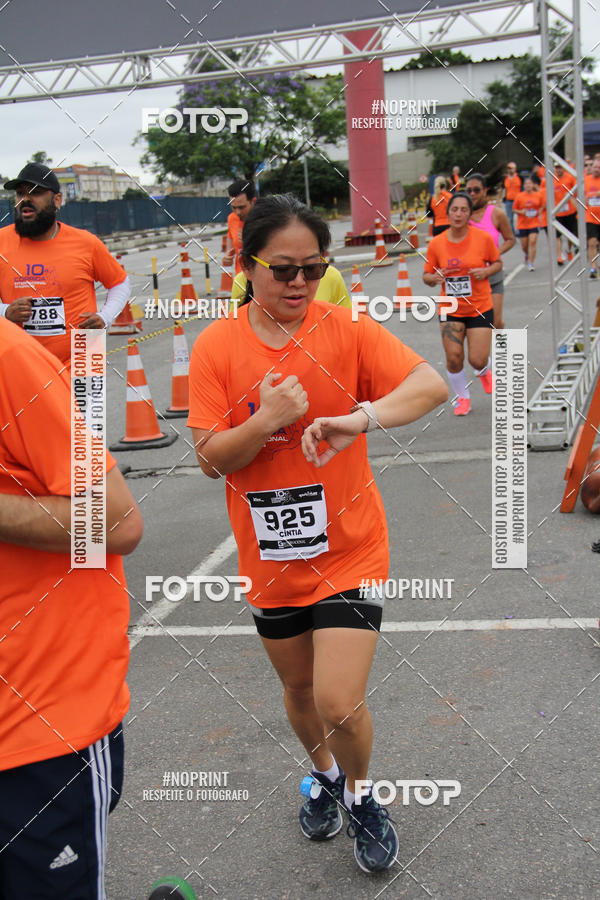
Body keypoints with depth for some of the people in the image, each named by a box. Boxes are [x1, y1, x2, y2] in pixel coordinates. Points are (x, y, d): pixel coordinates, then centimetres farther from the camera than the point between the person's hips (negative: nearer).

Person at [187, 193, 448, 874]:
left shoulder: (346, 330, -10)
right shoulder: (216, 346, -7)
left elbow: (432, 386, -20)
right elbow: (210, 458, -8)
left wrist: (359, 418, -37)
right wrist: (269, 419, -25)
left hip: (349, 549, -2)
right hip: (270, 557, 3)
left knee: (339, 703, -10)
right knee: (299, 688, 21)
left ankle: (359, 793, 23)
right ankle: (323, 774, 52)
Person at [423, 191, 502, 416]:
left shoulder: (483, 238, -8)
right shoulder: (436, 244, -5)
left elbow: (498, 262, 7)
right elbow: (426, 276, 5)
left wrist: (485, 272, -14)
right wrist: (435, 277, -18)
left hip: (480, 307, -1)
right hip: (450, 310, 1)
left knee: (477, 360, -6)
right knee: (454, 358, -8)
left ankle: (484, 372, 34)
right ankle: (462, 398, 20)